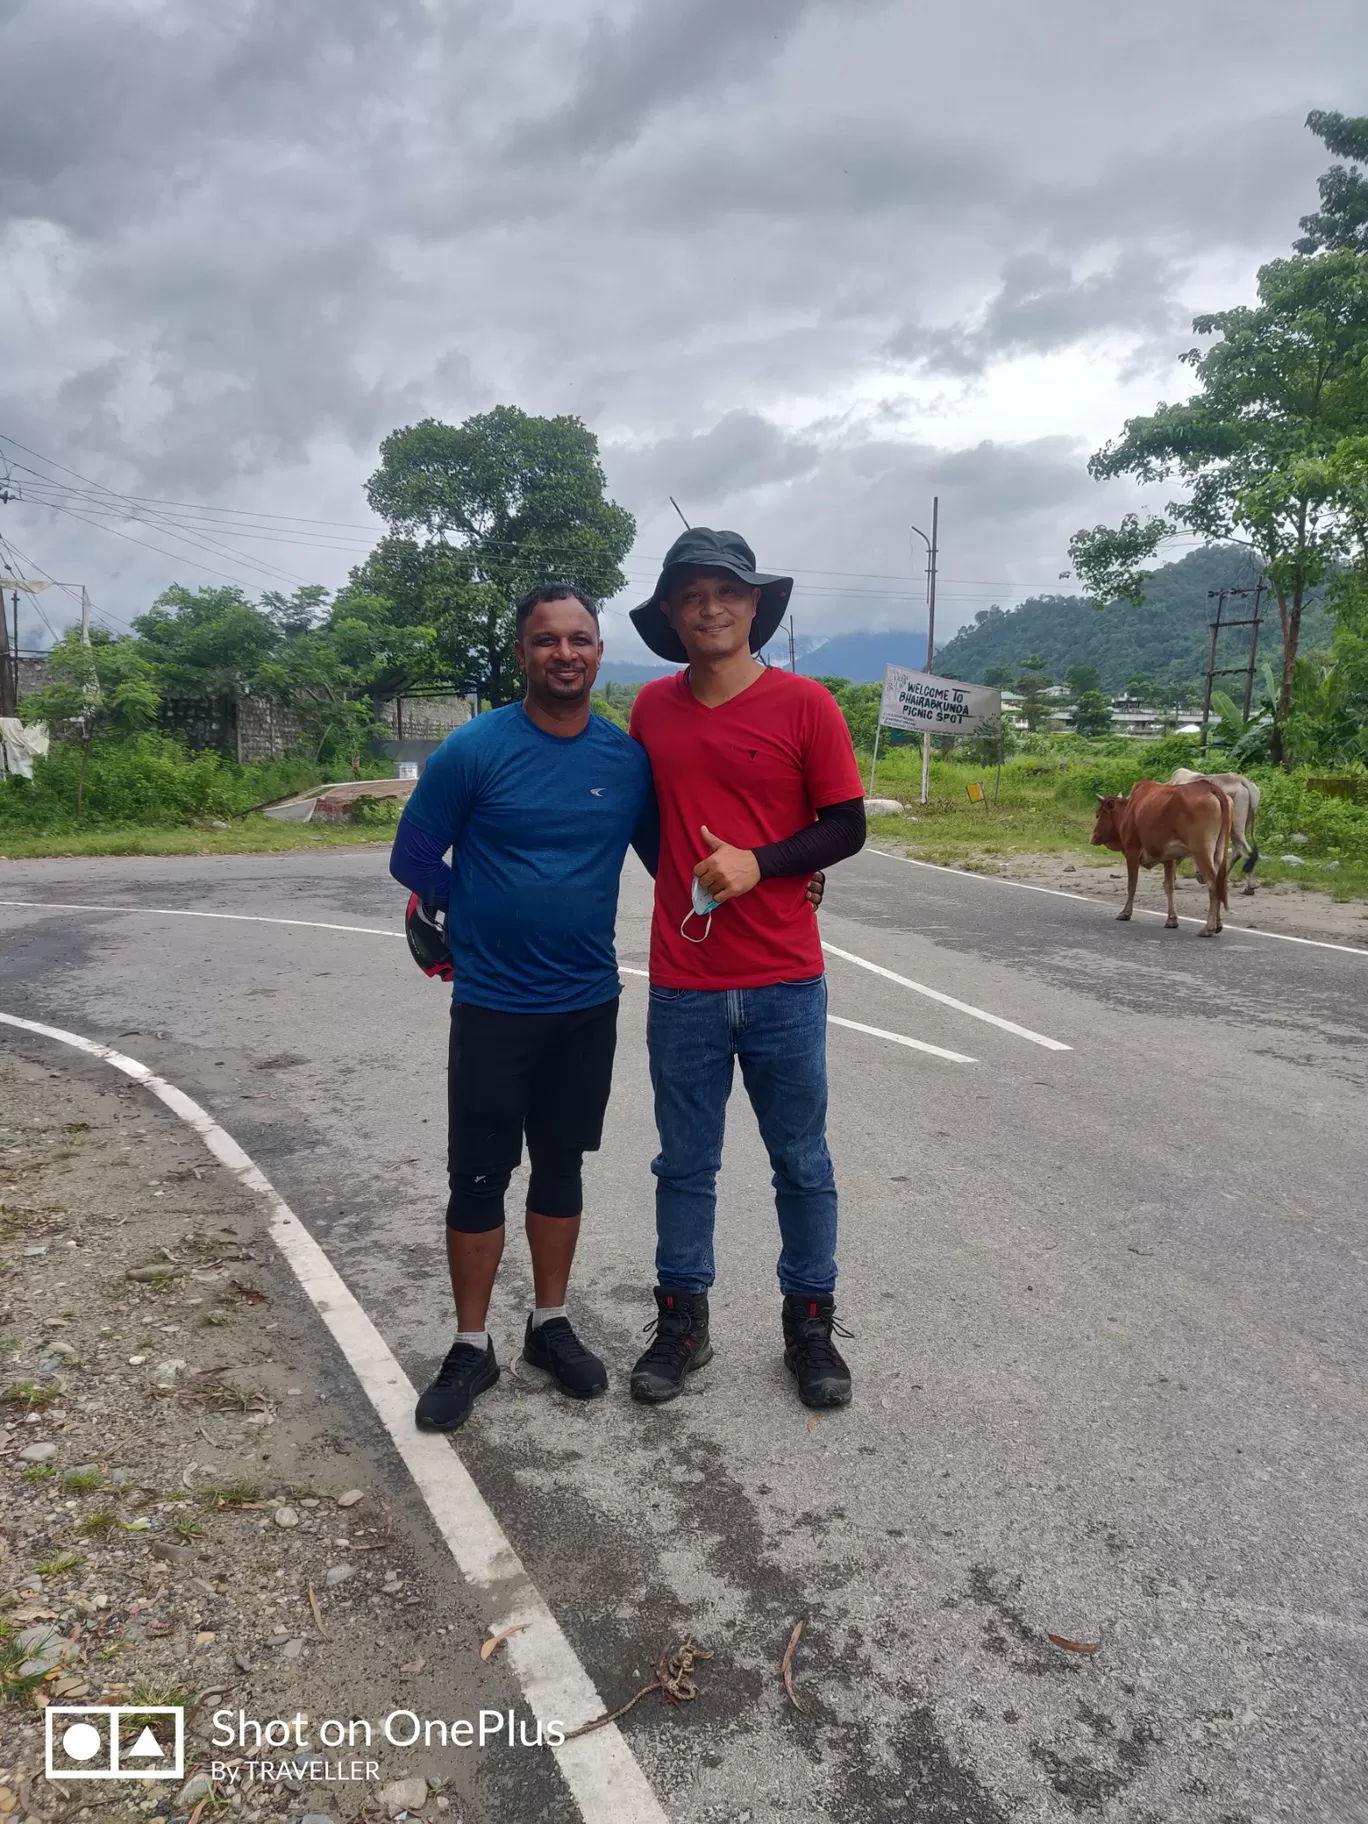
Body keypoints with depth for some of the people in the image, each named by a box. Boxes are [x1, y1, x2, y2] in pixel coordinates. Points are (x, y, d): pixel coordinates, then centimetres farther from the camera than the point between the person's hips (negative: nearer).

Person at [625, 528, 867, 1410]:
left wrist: (759, 864, -17)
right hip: (682, 987, 2)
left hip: (785, 984, -2)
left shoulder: (805, 704, -5)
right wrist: (688, 877, 8)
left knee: (802, 1161, 11)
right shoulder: (652, 708, 4)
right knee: (684, 1162, 13)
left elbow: (847, 827, -4)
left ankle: (812, 1322, 29)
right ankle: (682, 1319, 29)